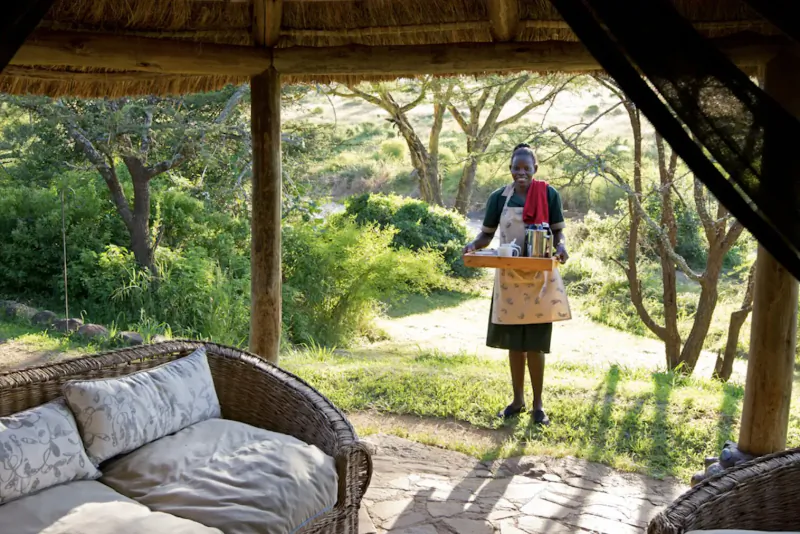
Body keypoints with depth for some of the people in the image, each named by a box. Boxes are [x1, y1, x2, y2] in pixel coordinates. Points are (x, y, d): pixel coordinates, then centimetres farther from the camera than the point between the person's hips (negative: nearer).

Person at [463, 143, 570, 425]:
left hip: (539, 278, -2)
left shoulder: (549, 195, -2)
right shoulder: (498, 197, 1)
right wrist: (473, 245, -14)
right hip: (509, 278, 2)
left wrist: (560, 247, -18)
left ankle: (538, 404, 15)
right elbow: (487, 235, 8)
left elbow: (558, 231, 4)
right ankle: (517, 400, 24)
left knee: (535, 343, 1)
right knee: (513, 342, 10)